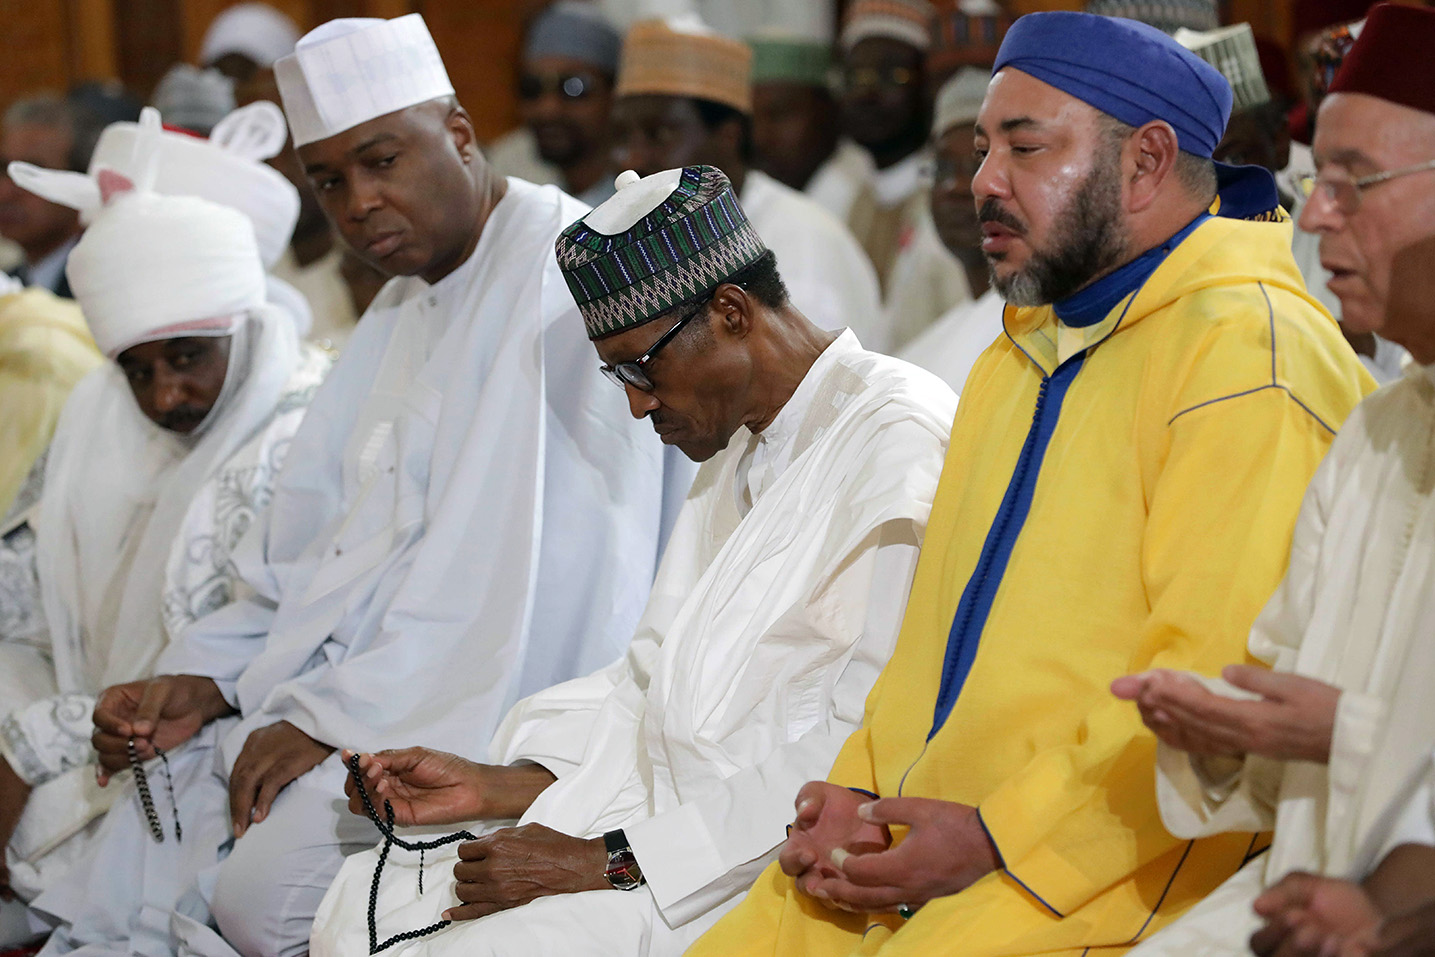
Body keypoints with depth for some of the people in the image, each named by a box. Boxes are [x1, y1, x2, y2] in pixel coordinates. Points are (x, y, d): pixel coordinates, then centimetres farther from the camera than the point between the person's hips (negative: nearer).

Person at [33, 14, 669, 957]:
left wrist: (336, 714, -19)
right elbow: (314, 543, 18)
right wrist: (203, 681, 3)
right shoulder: (404, 311, 20)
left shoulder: (560, 271, -12)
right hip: (359, 683, 9)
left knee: (268, 879, -25)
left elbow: (500, 554, -20)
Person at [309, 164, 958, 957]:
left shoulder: (900, 441, -14)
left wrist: (614, 862, -18)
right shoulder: (735, 454, 18)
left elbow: (868, 747, -21)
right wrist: (498, 786, 7)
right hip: (675, 825, 9)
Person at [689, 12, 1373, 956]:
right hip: (914, 845, 8)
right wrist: (857, 797, 6)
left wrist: (998, 840, -16)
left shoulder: (1249, 356, -9)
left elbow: (1225, 683, -17)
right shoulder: (1013, 363, 23)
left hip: (1107, 870, -8)